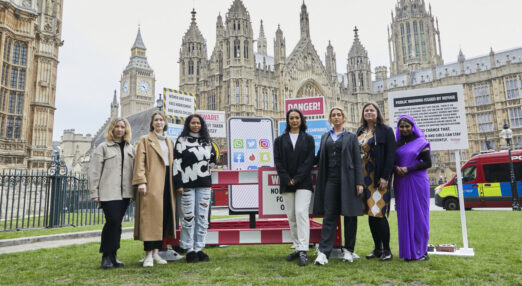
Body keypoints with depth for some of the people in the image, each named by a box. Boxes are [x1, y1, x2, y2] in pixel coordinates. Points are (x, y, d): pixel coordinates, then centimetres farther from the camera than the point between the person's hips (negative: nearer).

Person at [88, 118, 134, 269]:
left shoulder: (130, 149, 16)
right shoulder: (103, 147, 5)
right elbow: (94, 170, 1)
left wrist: (135, 189, 7)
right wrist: (94, 193, -4)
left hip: (125, 193, 4)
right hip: (108, 193, -4)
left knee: (116, 223, 8)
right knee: (113, 221, -11)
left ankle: (112, 255, 18)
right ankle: (106, 257, 3)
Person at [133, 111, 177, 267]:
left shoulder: (169, 141, 21)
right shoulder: (145, 140, 5)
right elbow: (140, 161, -5)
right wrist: (141, 181, -16)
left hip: (166, 183, 6)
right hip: (152, 183, -5)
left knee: (164, 217, 4)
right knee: (151, 217, -7)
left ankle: (156, 252, 12)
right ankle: (148, 255, -1)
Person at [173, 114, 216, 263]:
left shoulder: (207, 141, 14)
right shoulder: (182, 141, 2)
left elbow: (213, 158, 26)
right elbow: (176, 162, -4)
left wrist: (205, 167, 11)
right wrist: (178, 183, -9)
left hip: (204, 184, 4)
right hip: (187, 183, -4)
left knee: (203, 217, 4)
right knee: (188, 217, -2)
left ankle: (199, 248, 13)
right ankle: (189, 249, 8)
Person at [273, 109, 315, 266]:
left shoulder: (308, 139, 9)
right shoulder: (280, 140, 12)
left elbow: (309, 160, -1)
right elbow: (277, 161, 4)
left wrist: (297, 178, -10)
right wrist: (287, 179, -8)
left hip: (303, 182, -2)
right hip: (286, 183, 2)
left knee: (301, 212, -15)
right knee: (291, 216, 5)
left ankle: (303, 251, -14)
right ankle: (297, 248, 15)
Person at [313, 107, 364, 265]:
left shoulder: (351, 137, 7)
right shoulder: (325, 137, 15)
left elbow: (357, 161, 1)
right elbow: (319, 158, 19)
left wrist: (359, 182, -6)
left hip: (347, 180, -1)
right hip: (330, 179, 2)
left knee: (350, 215, 4)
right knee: (329, 215, -2)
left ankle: (348, 250, 17)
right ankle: (323, 252, -4)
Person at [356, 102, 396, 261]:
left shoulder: (386, 130, -1)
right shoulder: (360, 132, 15)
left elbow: (390, 155, -8)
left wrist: (385, 177, -16)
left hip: (378, 178, -5)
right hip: (364, 177, 6)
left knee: (378, 213, -7)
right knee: (370, 213, 8)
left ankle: (386, 250, 6)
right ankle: (377, 248, 18)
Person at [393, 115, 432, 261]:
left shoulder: (421, 142, 2)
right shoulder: (396, 144, 12)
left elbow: (428, 163, -4)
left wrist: (408, 168, -15)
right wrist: (396, 168, -9)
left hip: (417, 183, -3)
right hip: (401, 183, 3)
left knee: (419, 215, 0)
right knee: (404, 216, 3)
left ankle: (421, 250, 11)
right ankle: (408, 250, 12)